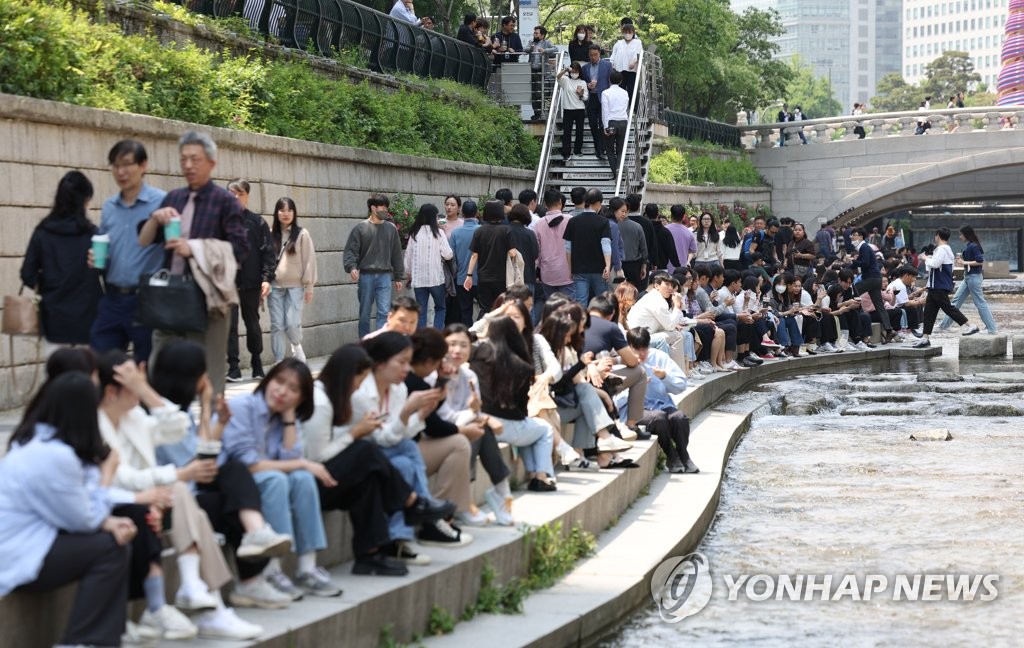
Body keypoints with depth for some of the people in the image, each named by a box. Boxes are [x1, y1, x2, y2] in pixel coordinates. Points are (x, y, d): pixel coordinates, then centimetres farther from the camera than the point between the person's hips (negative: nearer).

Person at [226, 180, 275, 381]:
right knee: (229, 325, -4)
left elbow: (268, 251, 1)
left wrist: (267, 278, -7)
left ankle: (257, 365, 24)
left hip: (251, 282, 1)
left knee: (252, 323, 11)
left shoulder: (257, 222, 4)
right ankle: (233, 368, 0)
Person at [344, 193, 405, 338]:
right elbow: (350, 251, -3)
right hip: (366, 276, -2)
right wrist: (352, 267, -20)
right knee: (365, 313, 5)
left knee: (384, 312, -8)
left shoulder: (391, 229, 10)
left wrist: (398, 277, 15)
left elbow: (396, 254, 15)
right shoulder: (361, 228, 1)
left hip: (385, 276, 2)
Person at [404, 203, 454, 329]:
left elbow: (408, 256, 7)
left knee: (421, 310, 7)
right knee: (440, 308, 12)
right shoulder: (438, 233, -8)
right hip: (436, 277, -2)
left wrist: (408, 275, 20)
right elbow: (448, 255, -10)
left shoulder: (414, 234, 2)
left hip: (418, 278, 3)